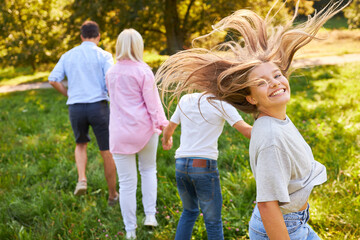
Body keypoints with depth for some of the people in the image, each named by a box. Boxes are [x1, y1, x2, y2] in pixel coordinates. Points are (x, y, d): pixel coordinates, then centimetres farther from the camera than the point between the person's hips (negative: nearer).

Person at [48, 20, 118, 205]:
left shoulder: (68, 55, 10)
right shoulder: (103, 55, -2)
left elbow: (53, 80, 3)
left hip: (75, 108, 3)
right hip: (98, 106, -3)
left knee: (81, 145, 27)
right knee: (107, 152, 9)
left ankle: (82, 179, 2)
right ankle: (113, 195, 19)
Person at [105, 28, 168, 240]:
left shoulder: (111, 73, 8)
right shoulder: (143, 71, -7)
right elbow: (152, 101, -10)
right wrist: (163, 125, -9)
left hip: (120, 133, 2)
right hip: (144, 129, -2)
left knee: (127, 182, 5)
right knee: (148, 170, 22)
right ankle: (150, 214, 13)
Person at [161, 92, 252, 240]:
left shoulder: (185, 100, 9)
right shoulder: (221, 104, -5)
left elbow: (169, 130, 19)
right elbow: (246, 131, -14)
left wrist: (166, 140, 40)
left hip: (181, 165, 5)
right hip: (205, 166, -5)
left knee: (189, 211, 26)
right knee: (213, 221, 7)